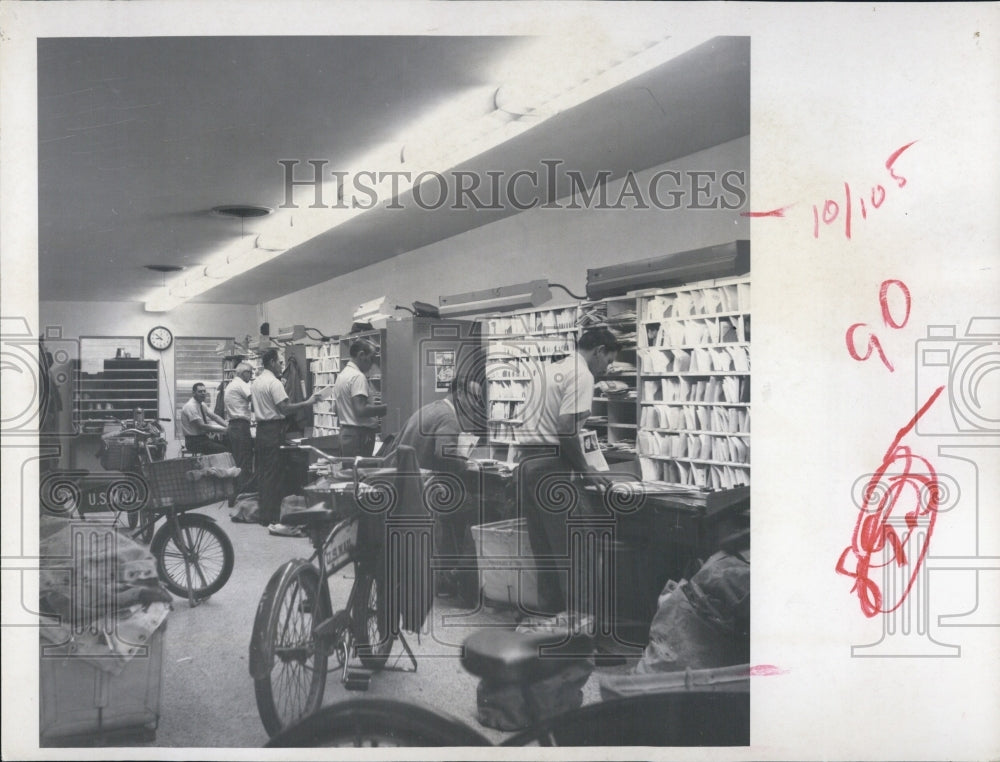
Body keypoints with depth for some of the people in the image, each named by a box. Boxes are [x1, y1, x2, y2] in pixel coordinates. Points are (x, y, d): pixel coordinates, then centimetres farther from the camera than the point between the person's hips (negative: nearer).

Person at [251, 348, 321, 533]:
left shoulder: (255, 382, 13)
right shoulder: (274, 383, -15)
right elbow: (285, 408, -22)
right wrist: (307, 402, -20)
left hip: (261, 428, 9)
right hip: (273, 430, -9)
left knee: (262, 472, 13)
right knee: (273, 475, -9)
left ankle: (263, 514, 19)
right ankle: (273, 521, -11)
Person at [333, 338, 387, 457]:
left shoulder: (341, 375, 16)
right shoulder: (358, 376, -14)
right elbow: (361, 410, -23)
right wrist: (386, 408, -14)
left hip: (344, 432, 10)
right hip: (359, 433, -10)